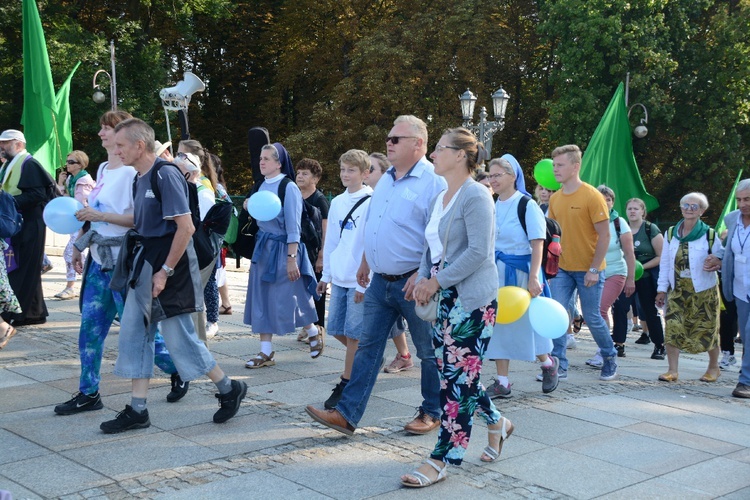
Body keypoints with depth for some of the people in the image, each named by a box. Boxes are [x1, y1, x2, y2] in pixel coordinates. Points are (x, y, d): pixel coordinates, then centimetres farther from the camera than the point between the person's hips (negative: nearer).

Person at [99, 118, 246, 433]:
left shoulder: (166, 175, -17)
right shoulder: (140, 179, 11)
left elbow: (186, 227, -22)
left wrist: (165, 271, -20)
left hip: (167, 266, -9)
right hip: (144, 265, 9)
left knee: (179, 336, -1)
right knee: (134, 334, 8)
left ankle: (229, 389, 18)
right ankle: (137, 410, 16)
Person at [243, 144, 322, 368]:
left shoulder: (289, 188, -13)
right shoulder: (263, 186, 10)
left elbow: (293, 226, -16)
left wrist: (291, 258, -19)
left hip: (282, 248, -8)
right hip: (263, 246, 8)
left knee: (286, 301, 1)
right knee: (261, 300, 6)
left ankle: (314, 331, 29)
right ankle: (266, 352, 13)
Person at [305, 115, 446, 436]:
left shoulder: (434, 182, -13)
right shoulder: (386, 181, 13)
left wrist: (422, 275, -24)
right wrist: (366, 263, 20)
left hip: (414, 283, -7)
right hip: (381, 281, 8)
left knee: (429, 351, 8)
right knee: (368, 347, 6)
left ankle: (432, 413, 23)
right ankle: (347, 414, 8)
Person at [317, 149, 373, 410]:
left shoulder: (370, 203, -10)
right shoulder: (337, 203, 10)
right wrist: (326, 275, 14)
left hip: (359, 280, -7)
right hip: (339, 278, 7)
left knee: (353, 334, 0)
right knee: (336, 329, 12)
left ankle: (346, 384, 10)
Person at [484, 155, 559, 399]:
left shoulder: (527, 205, -10)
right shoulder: (492, 206, 7)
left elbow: (537, 243, -14)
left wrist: (533, 277, -21)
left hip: (520, 271, -6)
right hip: (496, 272, 6)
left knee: (526, 322, 4)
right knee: (498, 325, 5)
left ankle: (548, 363, 32)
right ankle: (502, 382, 12)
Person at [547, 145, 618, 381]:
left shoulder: (592, 196, -12)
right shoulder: (555, 198, 5)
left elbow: (604, 235, -12)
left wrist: (594, 269, -15)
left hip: (588, 270, -5)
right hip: (562, 269, 5)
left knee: (592, 318, 4)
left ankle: (610, 358, 26)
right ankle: (559, 366, 4)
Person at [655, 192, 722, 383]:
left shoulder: (709, 235, -2)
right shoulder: (671, 233, 7)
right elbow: (665, 263, 8)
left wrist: (715, 264, -21)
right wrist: (662, 289, 4)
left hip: (703, 290, -2)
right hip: (677, 289, 2)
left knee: (706, 328, 5)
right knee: (672, 328, -8)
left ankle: (714, 367, 26)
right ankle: (673, 370, -2)